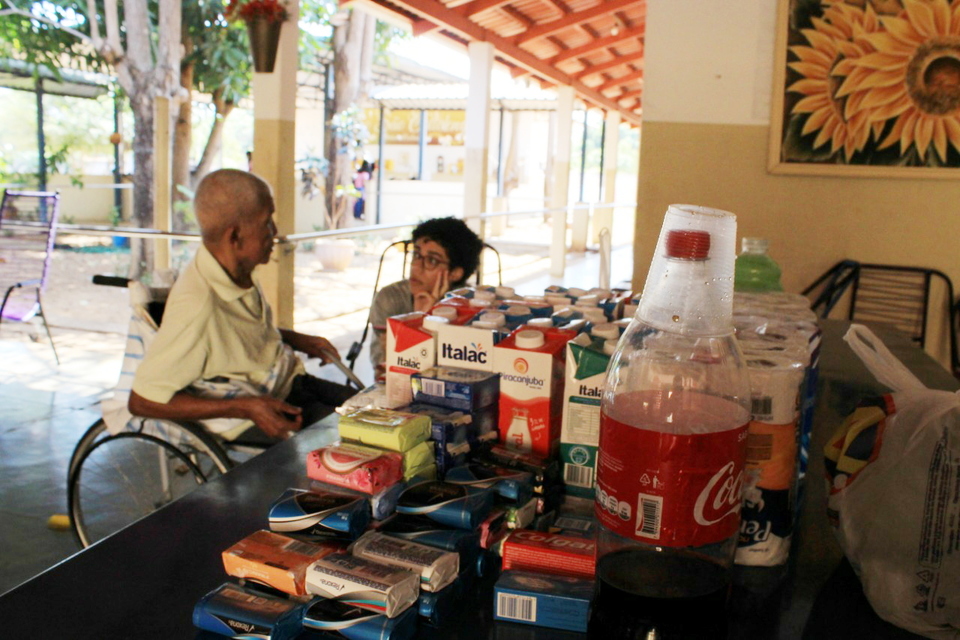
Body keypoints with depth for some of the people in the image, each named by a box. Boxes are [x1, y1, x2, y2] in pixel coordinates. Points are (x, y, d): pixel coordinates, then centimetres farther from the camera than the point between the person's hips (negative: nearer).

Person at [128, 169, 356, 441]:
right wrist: (246, 409, -27)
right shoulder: (199, 305, -31)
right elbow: (142, 401, -27)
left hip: (292, 382, 9)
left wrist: (297, 340, 6)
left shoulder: (239, 272, -5)